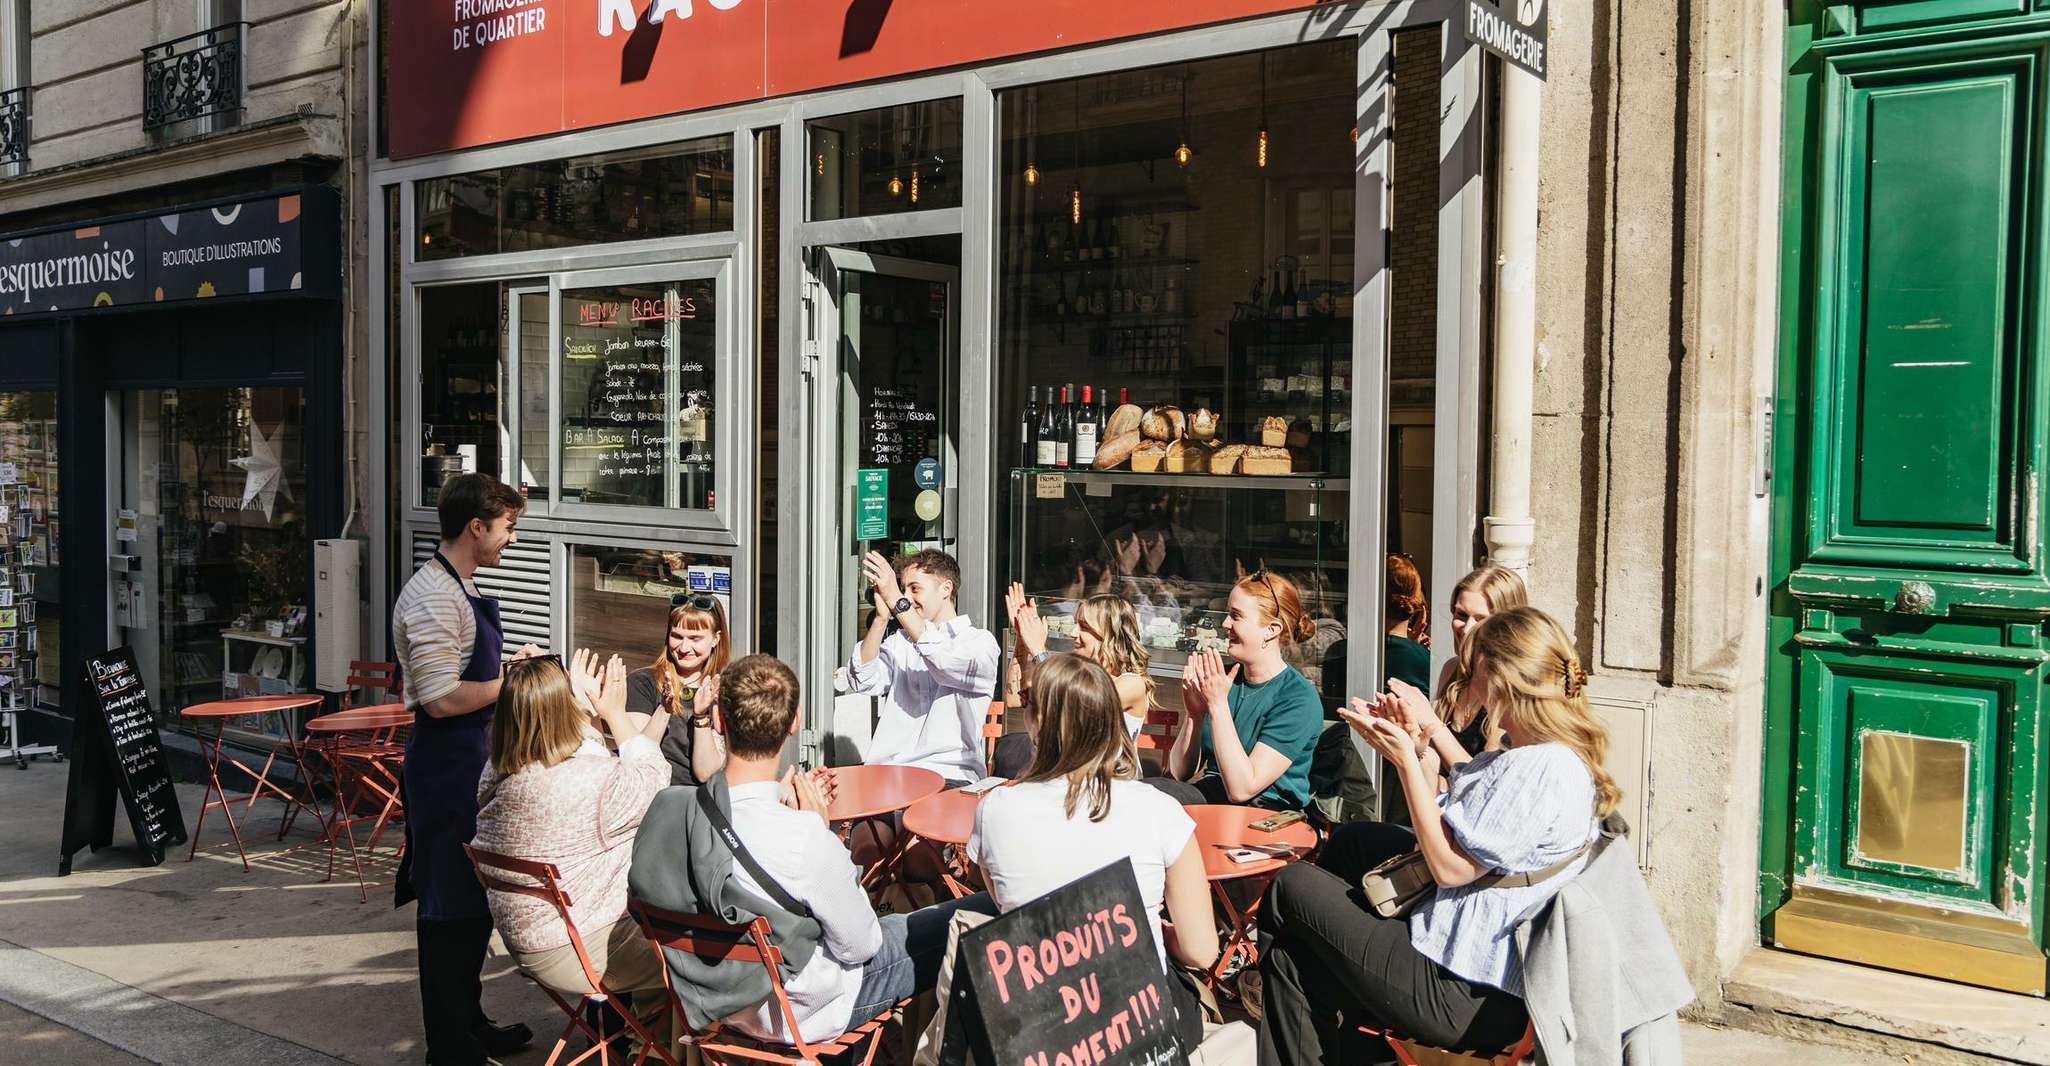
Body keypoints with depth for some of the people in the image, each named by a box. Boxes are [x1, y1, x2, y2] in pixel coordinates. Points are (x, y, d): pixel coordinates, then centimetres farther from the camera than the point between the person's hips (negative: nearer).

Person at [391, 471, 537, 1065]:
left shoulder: (457, 591, 13)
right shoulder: (433, 598, -19)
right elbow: (441, 699, -26)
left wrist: (507, 663, 12)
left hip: (469, 758, 11)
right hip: (446, 764, -11)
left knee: (475, 896, 19)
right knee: (451, 905, 0)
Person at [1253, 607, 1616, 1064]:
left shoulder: (1545, 766, -21)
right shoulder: (1528, 756, 12)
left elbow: (1450, 866, -19)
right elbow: (1450, 833, 13)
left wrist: (1405, 759, -14)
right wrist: (1419, 750, 3)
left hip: (1469, 995, -10)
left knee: (1292, 886, 1)